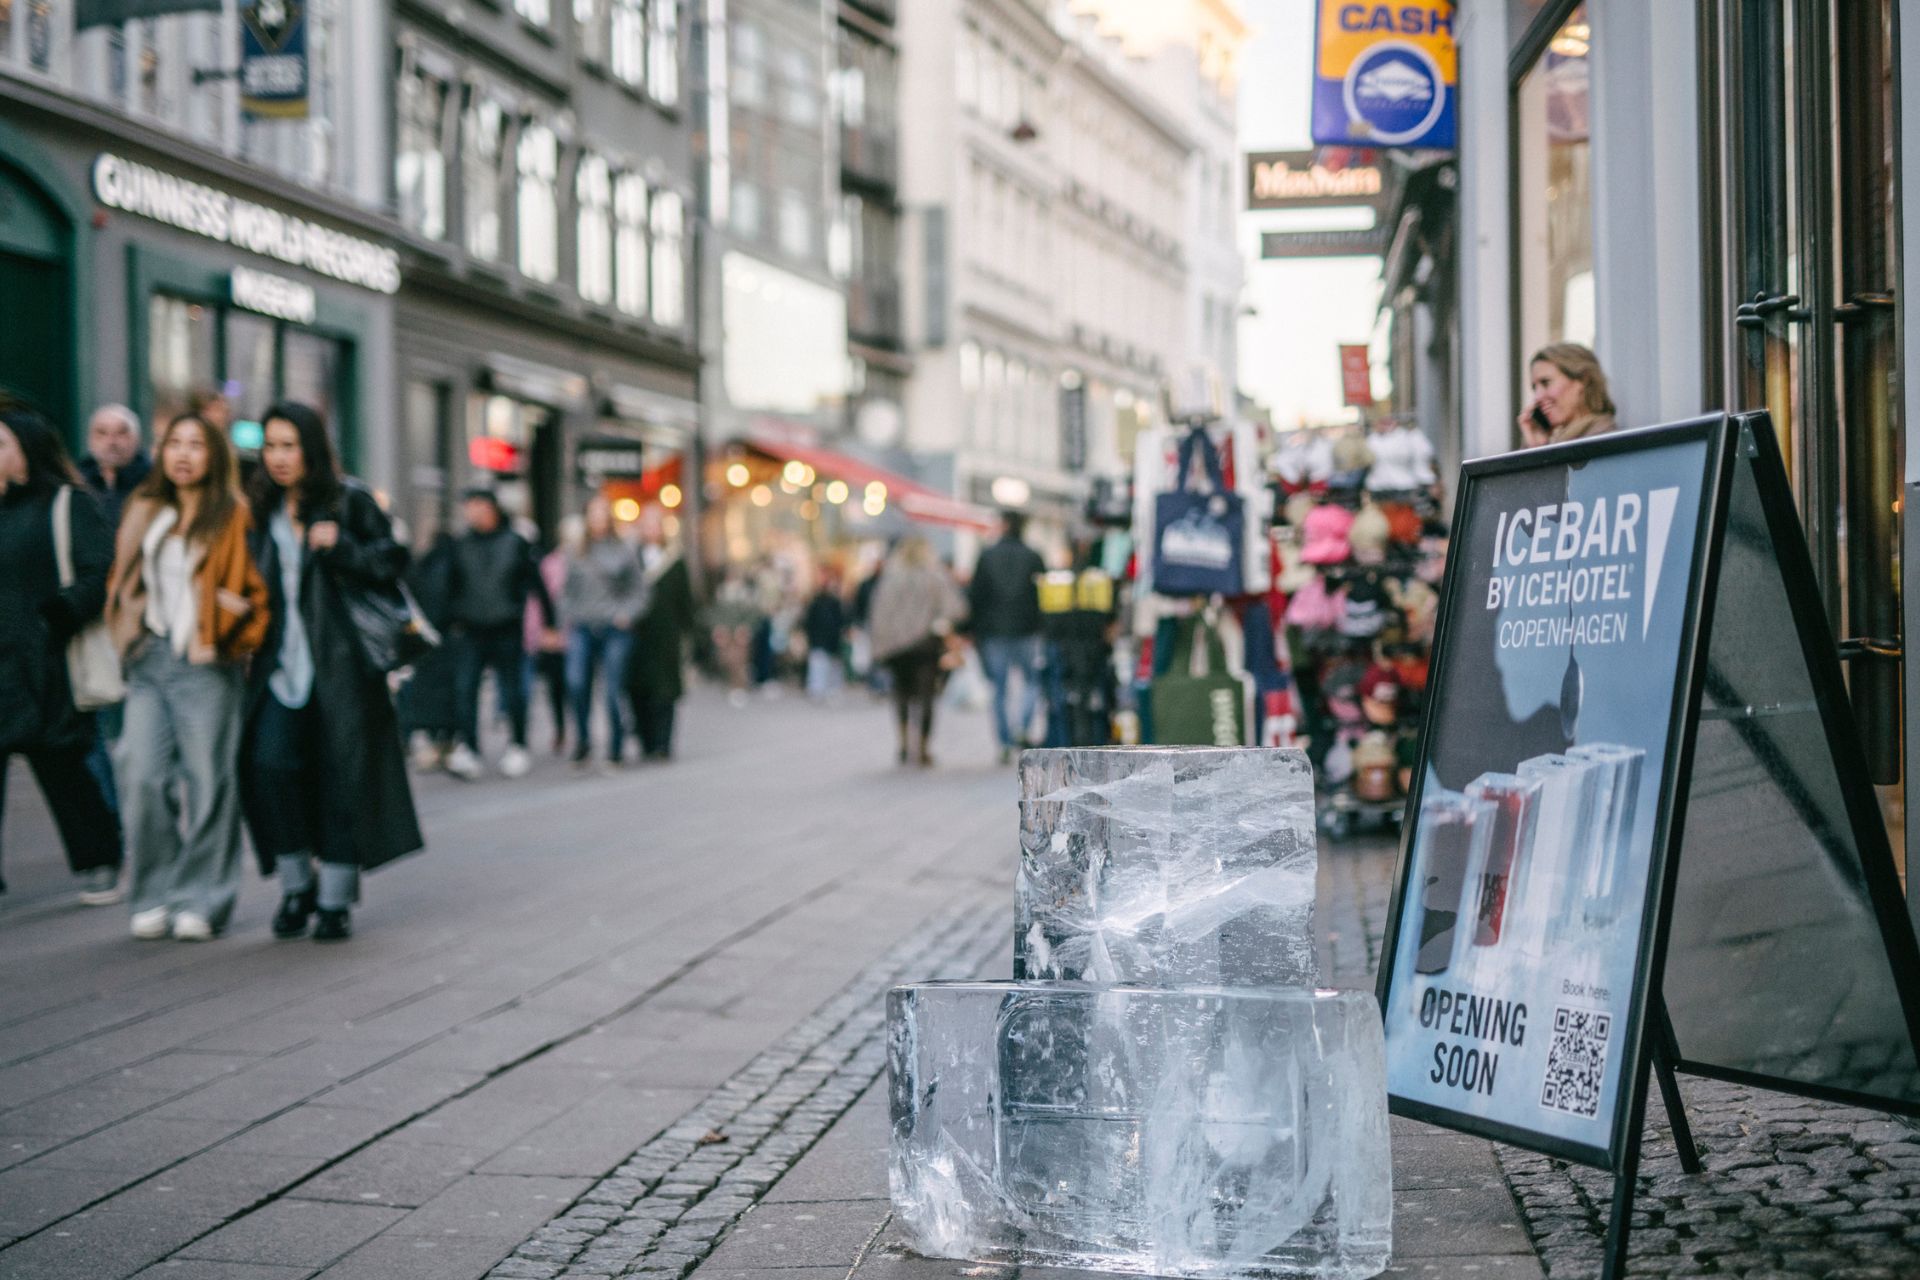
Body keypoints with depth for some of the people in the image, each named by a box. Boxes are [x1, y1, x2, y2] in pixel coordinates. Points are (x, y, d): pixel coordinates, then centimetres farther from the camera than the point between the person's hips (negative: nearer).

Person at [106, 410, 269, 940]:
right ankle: (156, 896, 7)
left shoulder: (233, 516, 1)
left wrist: (235, 618, -13)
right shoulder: (144, 512, 16)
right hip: (149, 662, 4)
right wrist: (130, 637, 9)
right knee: (141, 777, -5)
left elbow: (256, 589, 2)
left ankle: (201, 900, 6)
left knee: (206, 780, -4)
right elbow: (123, 581, 22)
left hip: (205, 663, -4)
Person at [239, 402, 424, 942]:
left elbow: (390, 565, -4)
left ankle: (336, 899, 11)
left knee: (340, 774, -1)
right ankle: (296, 884, 5)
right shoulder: (262, 511, 14)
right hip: (281, 663, 3)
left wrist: (341, 547, -18)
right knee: (268, 763, -13)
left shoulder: (350, 501, 0)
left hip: (341, 662, -3)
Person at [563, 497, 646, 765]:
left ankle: (616, 749, 8)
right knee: (576, 683, -17)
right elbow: (567, 592, 19)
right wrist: (568, 620, 6)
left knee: (614, 690, -3)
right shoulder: (576, 554, 13)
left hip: (614, 629, -1)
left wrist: (626, 614, -7)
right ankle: (582, 738, 1)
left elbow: (639, 591, 7)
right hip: (581, 629, 2)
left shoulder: (624, 552, 6)